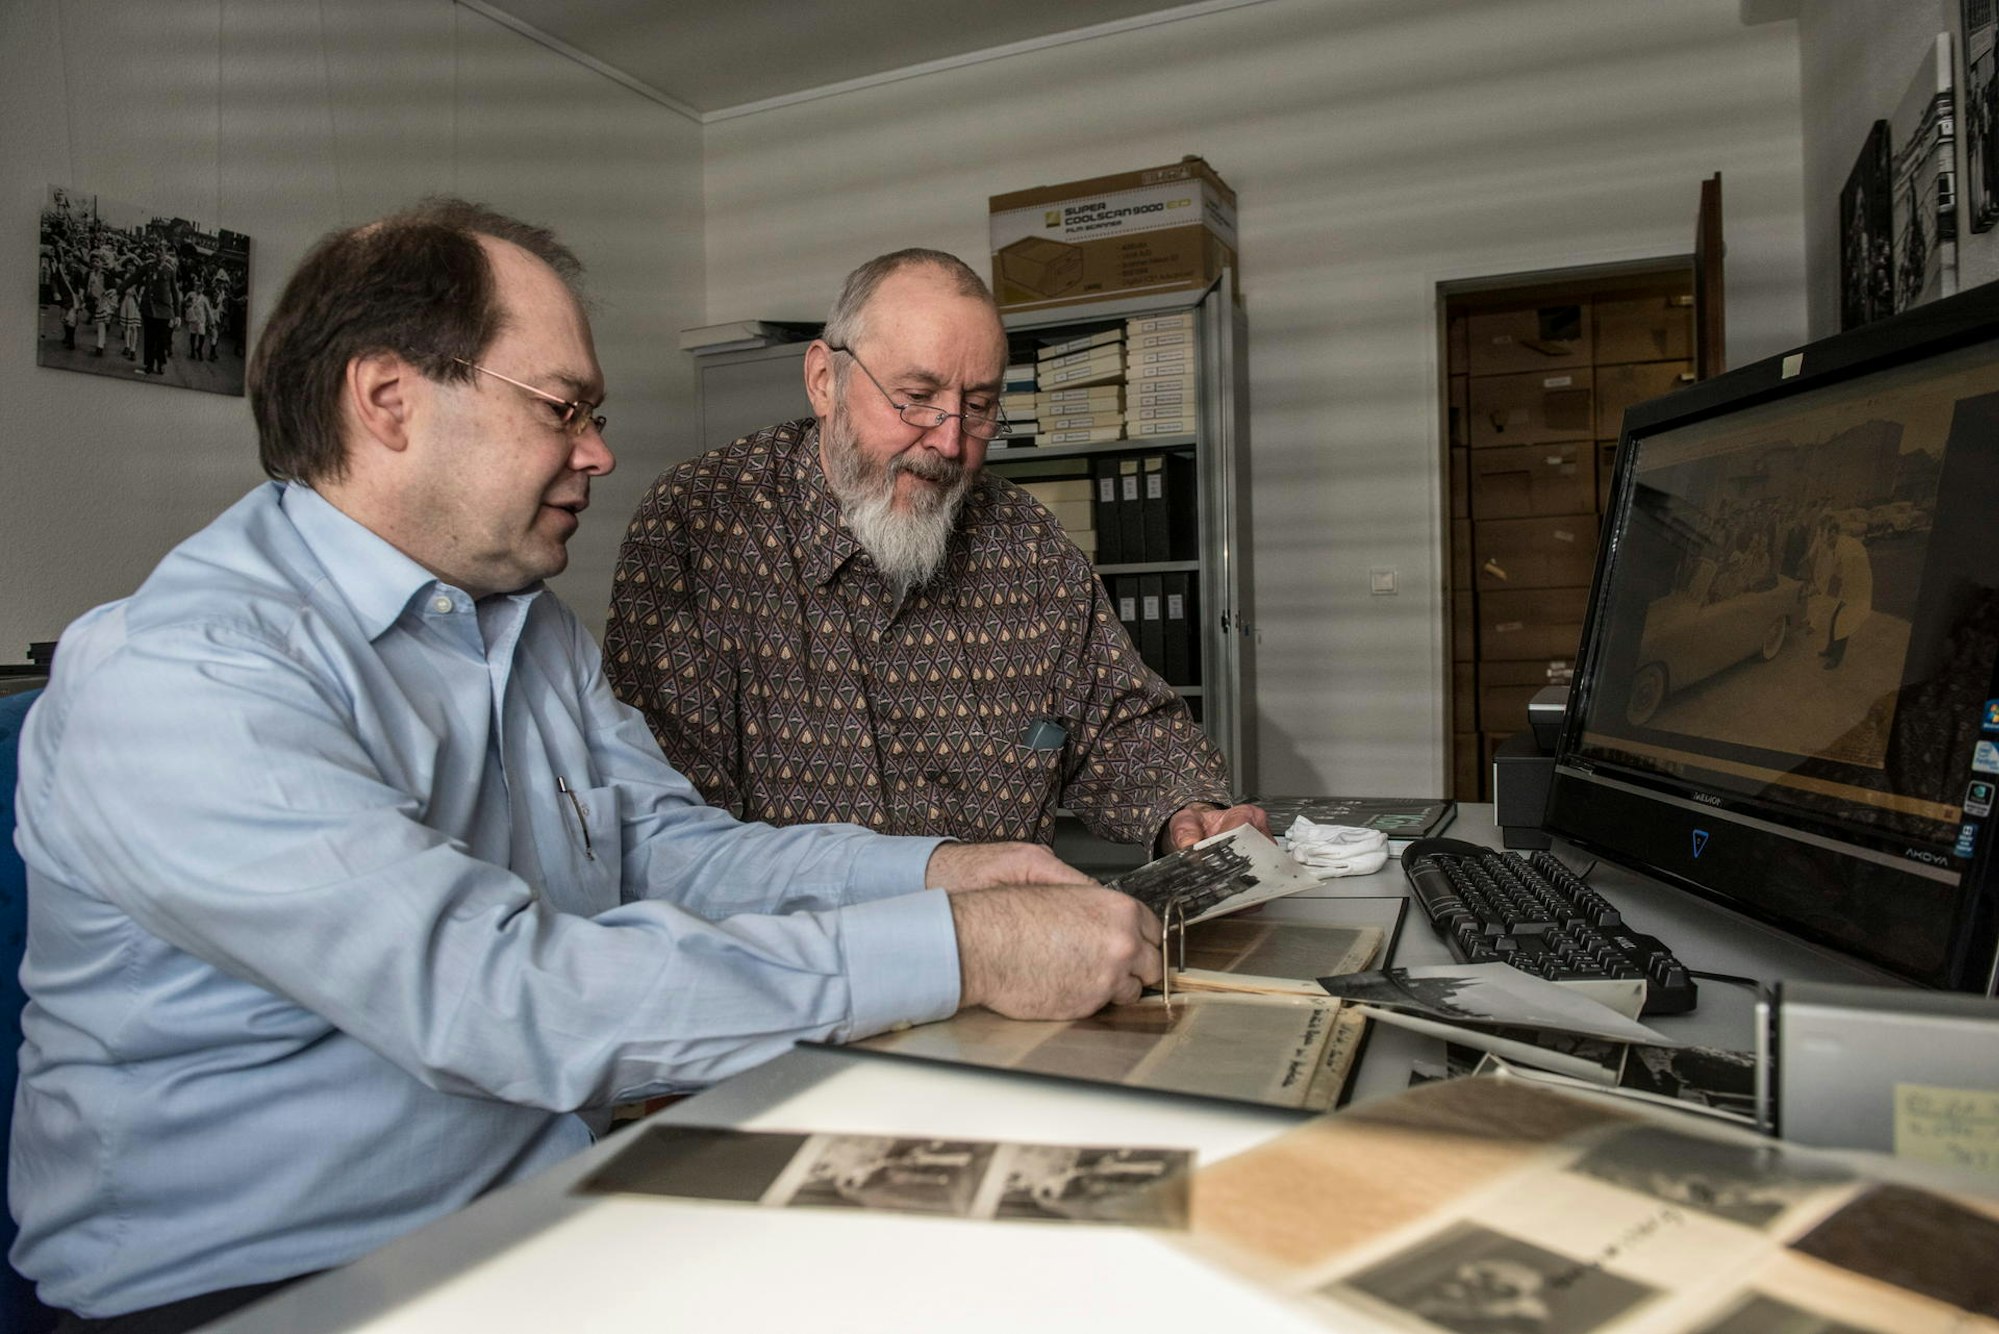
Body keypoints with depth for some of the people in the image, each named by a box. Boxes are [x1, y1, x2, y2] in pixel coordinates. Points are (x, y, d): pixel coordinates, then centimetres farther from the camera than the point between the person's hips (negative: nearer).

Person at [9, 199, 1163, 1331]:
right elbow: (495, 996, -29)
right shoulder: (177, 683, -20)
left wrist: (928, 870, -7)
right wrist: (960, 950, -29)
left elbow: (669, 847, 9)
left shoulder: (536, 630, 9)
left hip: (548, 1207, 7)